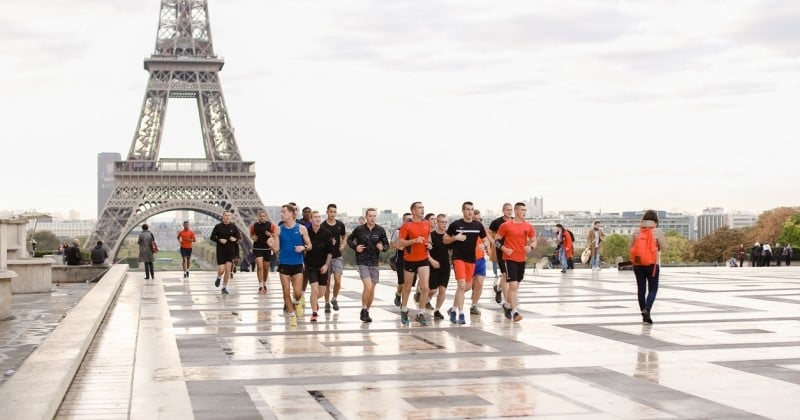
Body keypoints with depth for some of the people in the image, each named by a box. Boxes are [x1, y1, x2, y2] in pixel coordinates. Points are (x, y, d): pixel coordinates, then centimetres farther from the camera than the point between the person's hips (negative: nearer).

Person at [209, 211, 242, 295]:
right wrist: (219, 240, -15)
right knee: (221, 270, -8)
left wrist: (235, 239, -16)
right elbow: (212, 237, 2)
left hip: (231, 251, 1)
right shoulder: (218, 226, -1)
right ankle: (219, 278, 28)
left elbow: (239, 237, 6)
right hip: (220, 251, -1)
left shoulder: (233, 227, 3)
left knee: (228, 270, -4)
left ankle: (224, 287, 8)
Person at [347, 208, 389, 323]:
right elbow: (349, 239, 9)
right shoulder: (359, 229, -5)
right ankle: (364, 310, 0)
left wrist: (382, 247, -15)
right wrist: (355, 247, -8)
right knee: (368, 286, -17)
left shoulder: (380, 230, -1)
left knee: (372, 289, 8)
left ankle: (367, 312, 24)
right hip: (362, 262, -3)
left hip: (374, 262, 3)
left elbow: (386, 244, 7)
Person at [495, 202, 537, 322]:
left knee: (516, 286, 16)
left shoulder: (528, 227, 5)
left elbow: (534, 241, 13)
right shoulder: (506, 225, -6)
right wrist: (504, 249, -16)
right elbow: (496, 240, -1)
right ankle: (514, 312, -15)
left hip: (522, 259, 5)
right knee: (513, 285, -14)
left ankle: (507, 305, 35)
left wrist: (531, 247, -8)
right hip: (510, 259, -5)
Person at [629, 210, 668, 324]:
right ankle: (647, 309, -19)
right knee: (653, 289, 4)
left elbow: (630, 246, 3)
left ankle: (645, 315, 12)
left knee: (641, 288, 9)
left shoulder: (636, 232, 2)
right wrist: (658, 237, 4)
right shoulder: (657, 231, -6)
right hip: (652, 263, -3)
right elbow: (664, 247, -7)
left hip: (638, 263, 3)